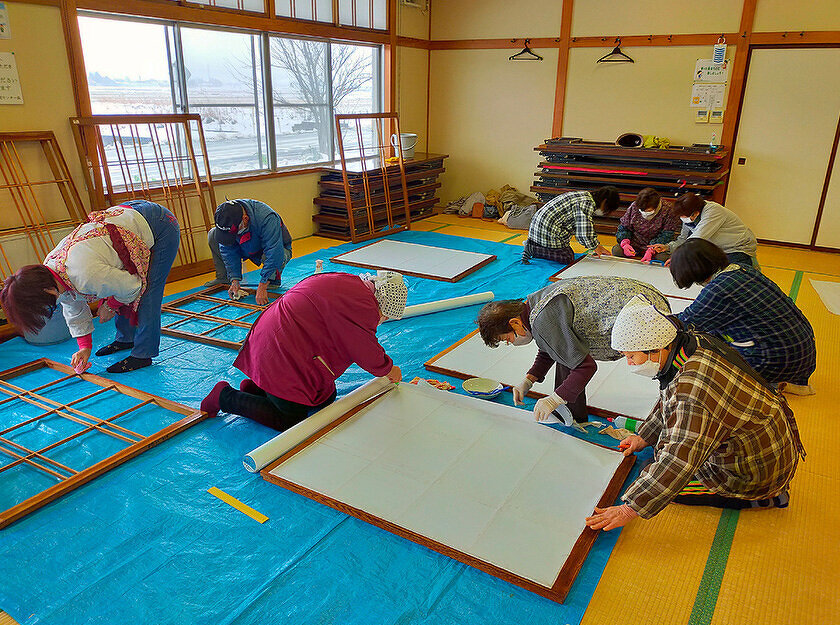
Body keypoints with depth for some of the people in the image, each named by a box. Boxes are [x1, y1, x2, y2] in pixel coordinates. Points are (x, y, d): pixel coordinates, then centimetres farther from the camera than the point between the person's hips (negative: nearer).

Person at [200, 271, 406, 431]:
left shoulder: (347, 283, 12)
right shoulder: (362, 303, -20)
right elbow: (367, 352, -12)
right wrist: (389, 368, 8)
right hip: (281, 357, -11)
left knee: (327, 398, 15)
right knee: (291, 421, -4)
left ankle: (257, 388, 18)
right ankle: (226, 397, 5)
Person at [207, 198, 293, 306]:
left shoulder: (267, 219, -40)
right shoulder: (226, 219, -22)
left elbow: (273, 254, -43)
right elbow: (228, 251, -15)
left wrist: (262, 287, -45)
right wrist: (234, 281, -23)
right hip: (250, 249, 5)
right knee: (213, 235, -6)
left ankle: (274, 278, -7)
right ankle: (223, 277, 4)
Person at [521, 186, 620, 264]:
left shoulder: (584, 196, 14)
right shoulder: (585, 205, -20)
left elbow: (587, 227, 24)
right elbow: (583, 235, -23)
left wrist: (598, 246, 20)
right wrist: (596, 247, -3)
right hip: (547, 231, -11)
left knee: (569, 252, 17)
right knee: (568, 258, -4)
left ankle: (532, 245, 12)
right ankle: (532, 249, -8)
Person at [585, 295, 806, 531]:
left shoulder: (694, 389, -34)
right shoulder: (694, 341, -4)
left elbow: (680, 460, -35)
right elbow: (669, 403, 14)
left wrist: (630, 509, -31)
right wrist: (644, 437, 21)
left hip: (759, 470, -9)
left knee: (664, 479, -9)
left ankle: (758, 498, 0)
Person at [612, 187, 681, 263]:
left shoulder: (667, 212, -15)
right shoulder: (633, 207, -6)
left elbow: (666, 236, -18)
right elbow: (623, 228, 3)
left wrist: (651, 250, -32)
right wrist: (624, 243, -18)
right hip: (635, 245, 2)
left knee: (663, 257, -35)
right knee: (616, 250, -25)